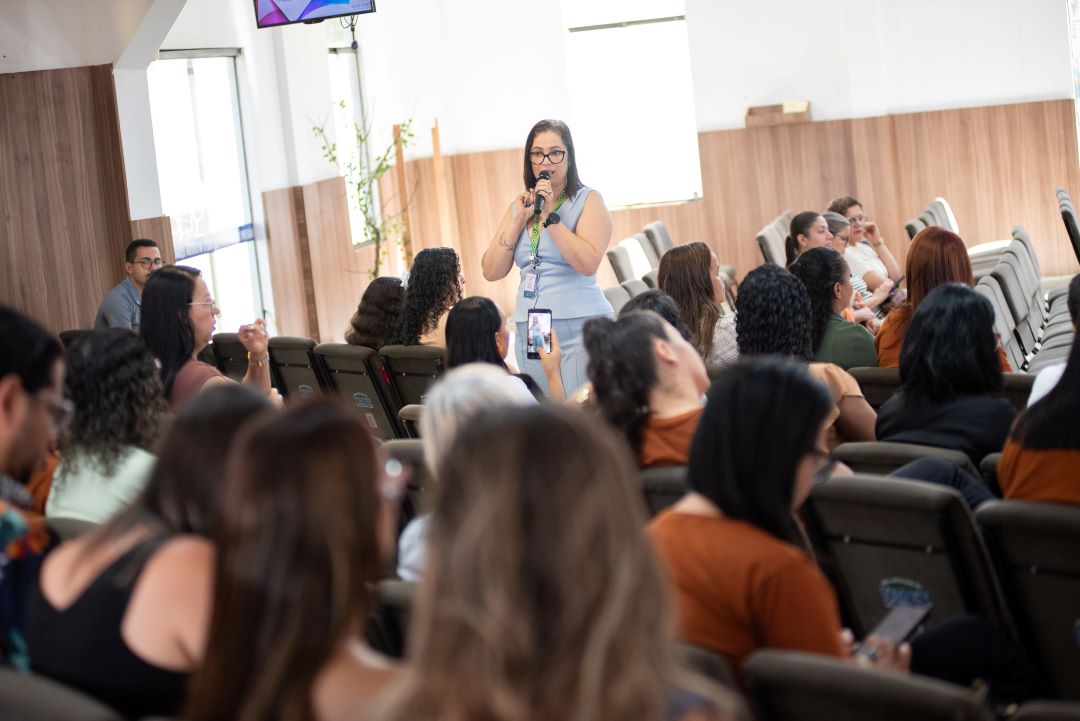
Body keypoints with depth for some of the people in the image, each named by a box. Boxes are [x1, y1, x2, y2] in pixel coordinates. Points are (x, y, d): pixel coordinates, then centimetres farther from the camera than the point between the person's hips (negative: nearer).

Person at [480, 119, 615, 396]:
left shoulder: (588, 201, -1)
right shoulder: (520, 205, 13)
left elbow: (588, 264, -17)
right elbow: (492, 272, 5)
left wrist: (550, 216, -15)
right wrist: (519, 219, -2)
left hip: (579, 328, -5)